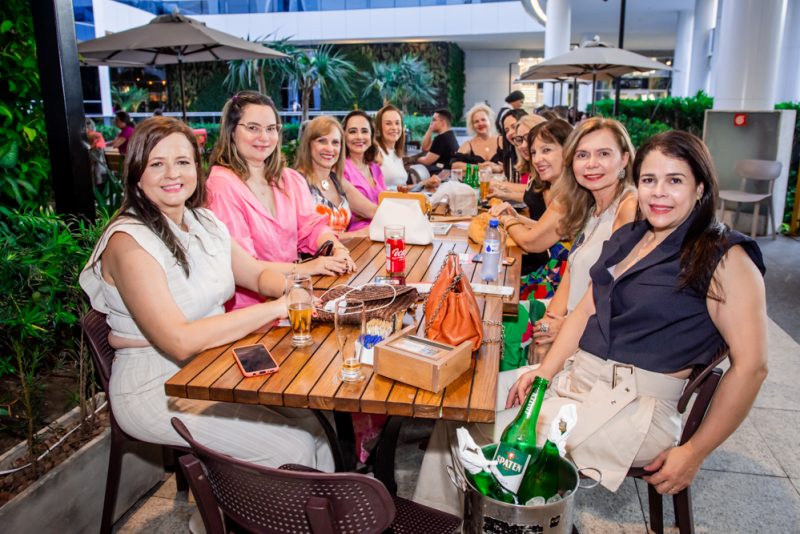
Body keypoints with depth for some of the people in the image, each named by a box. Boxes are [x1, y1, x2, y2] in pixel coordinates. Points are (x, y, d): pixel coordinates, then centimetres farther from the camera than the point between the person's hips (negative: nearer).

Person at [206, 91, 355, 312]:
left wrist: (338, 249, -16)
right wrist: (301, 268, -23)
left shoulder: (291, 179, 13)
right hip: (250, 303, -7)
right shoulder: (222, 184, -11)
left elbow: (312, 225, 5)